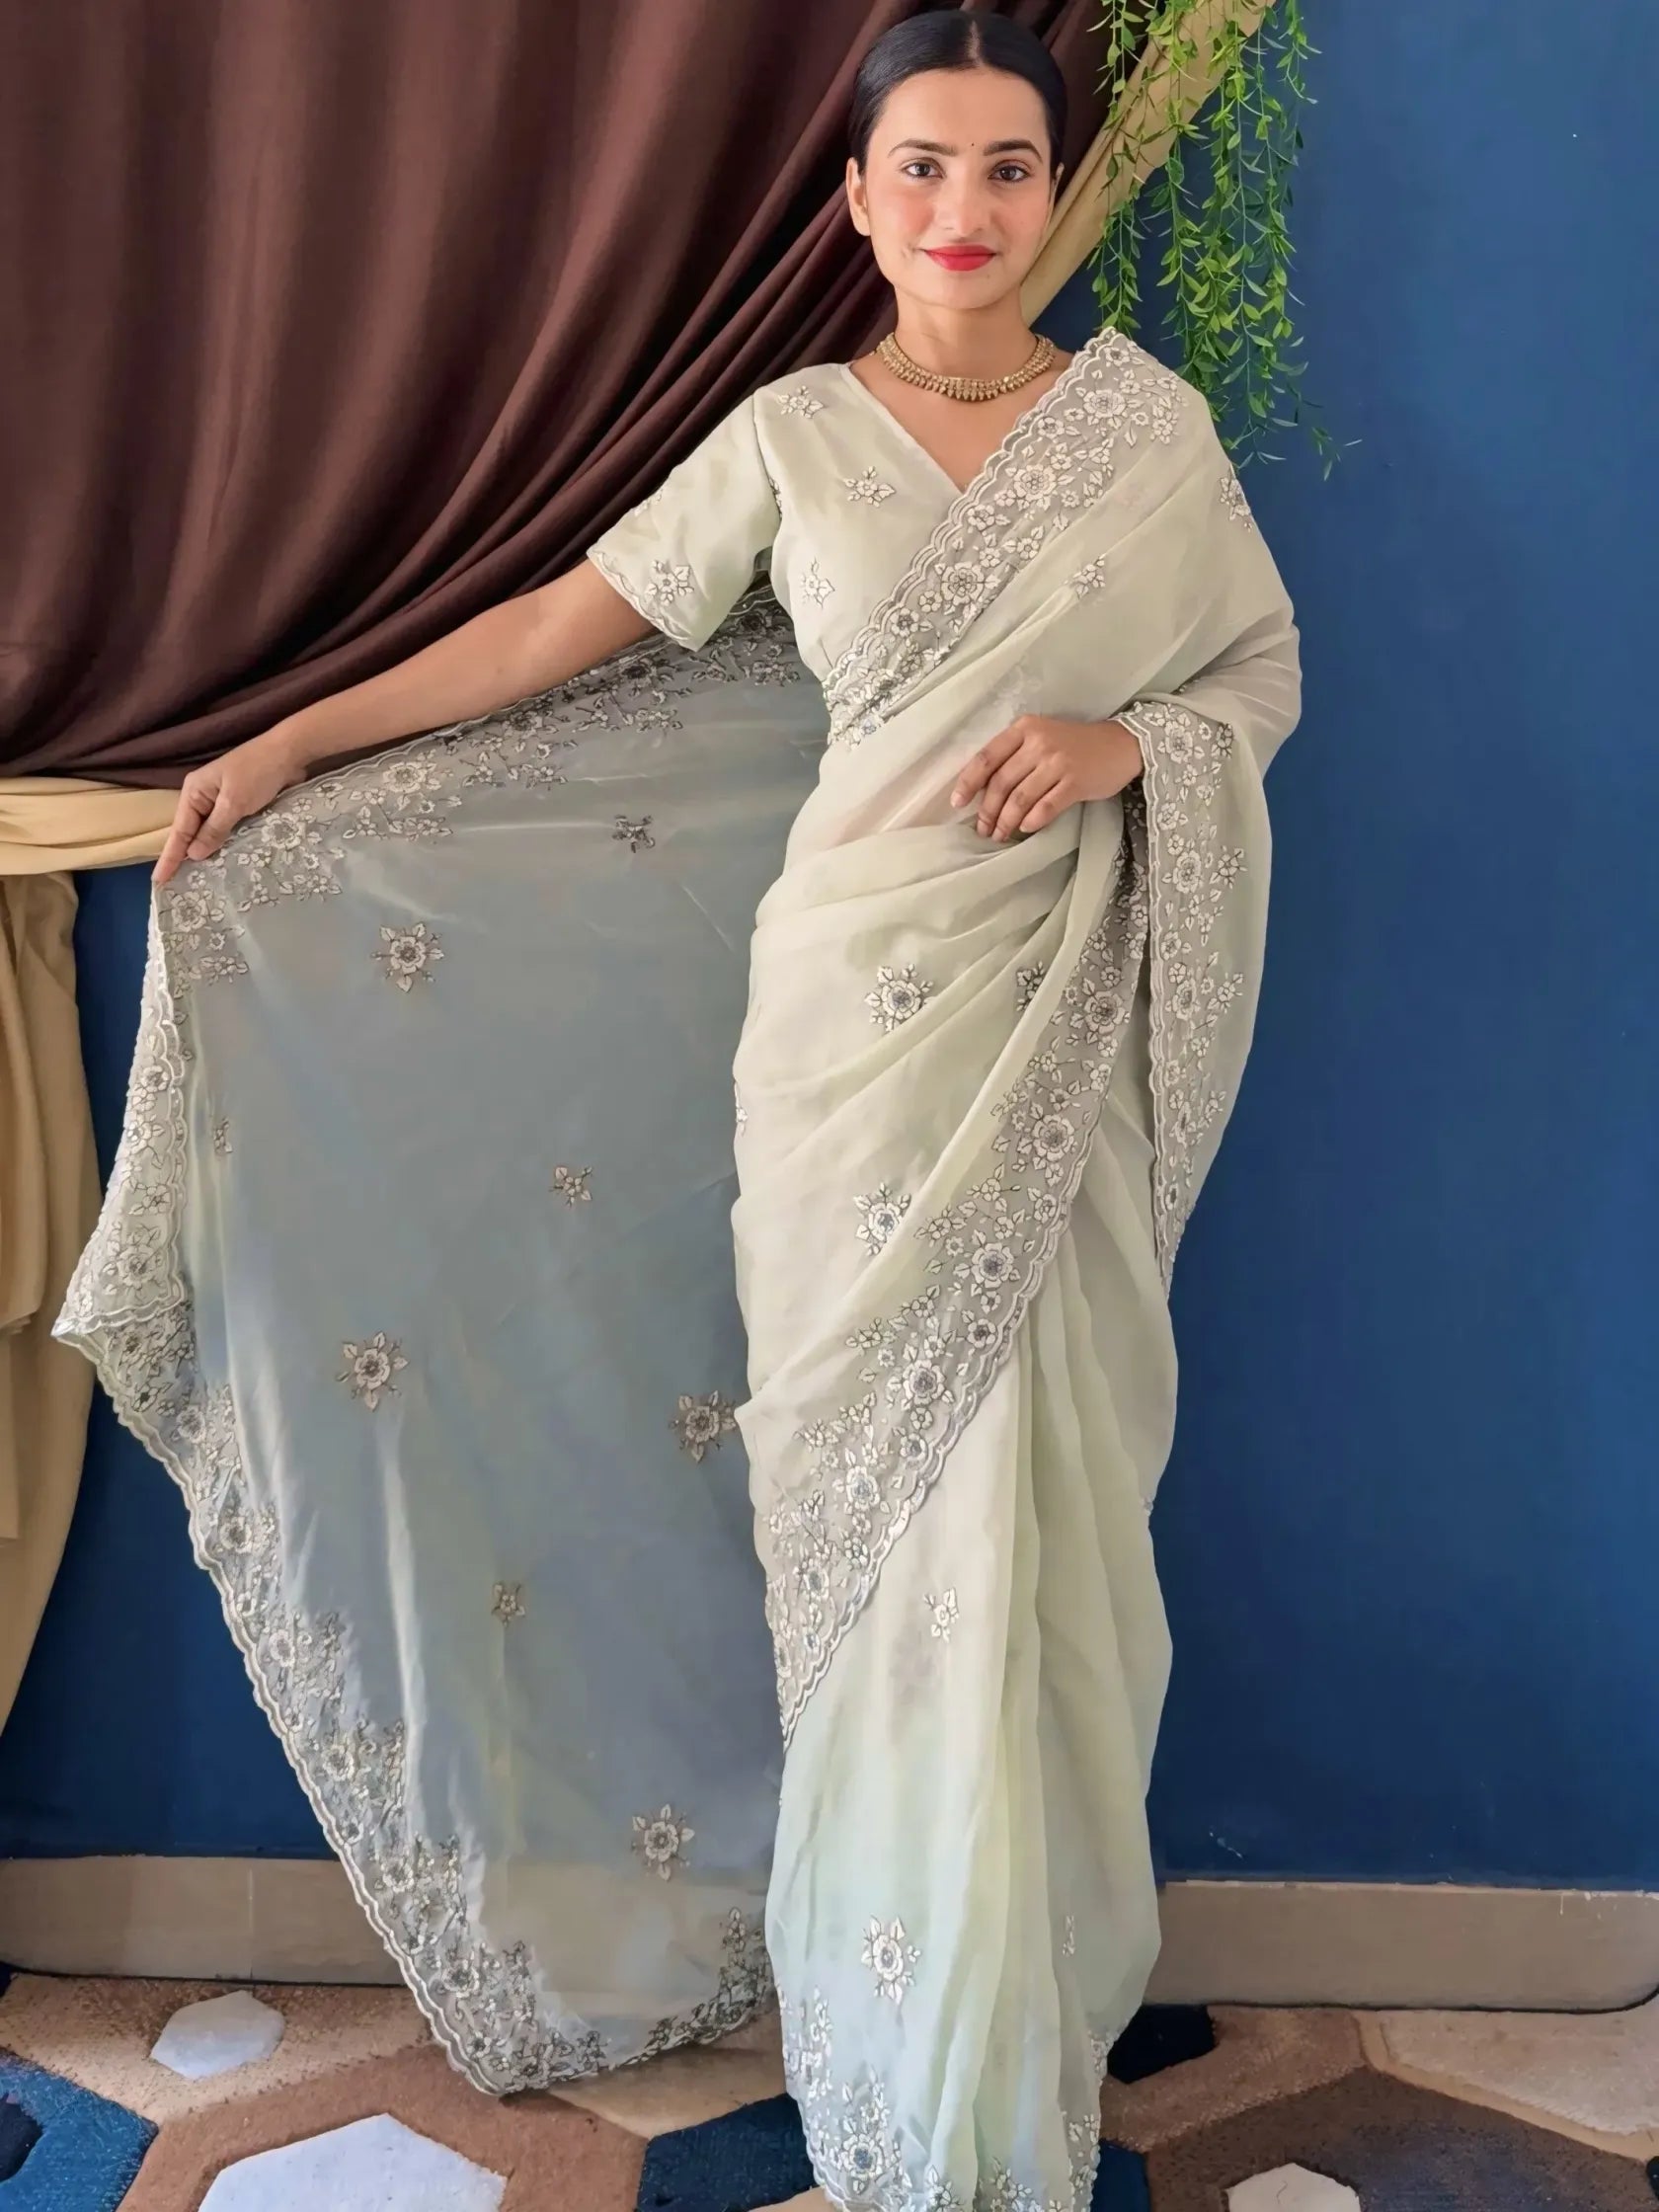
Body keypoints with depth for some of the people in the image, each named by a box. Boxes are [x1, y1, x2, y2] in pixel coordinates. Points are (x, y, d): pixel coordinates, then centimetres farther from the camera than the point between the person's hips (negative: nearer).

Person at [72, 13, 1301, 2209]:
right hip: (854, 1016, 0)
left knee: (1027, 1516, 2)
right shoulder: (795, 433, 6)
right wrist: (298, 746, 6)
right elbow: (572, 624, 7)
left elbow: (1266, 672, 12)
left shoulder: (1151, 422, 7)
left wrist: (1120, 737, -9)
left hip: (1061, 1037, 0)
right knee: (866, 1508, 4)